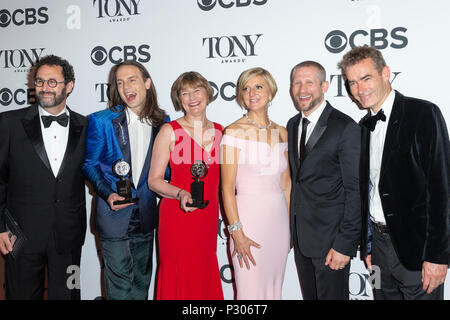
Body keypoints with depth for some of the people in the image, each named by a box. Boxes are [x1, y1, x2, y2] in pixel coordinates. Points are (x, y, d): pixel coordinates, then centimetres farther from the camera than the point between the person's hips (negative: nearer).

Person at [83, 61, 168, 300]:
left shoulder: (162, 122, 3)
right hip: (114, 213, -3)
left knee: (142, 278, 17)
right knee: (119, 282, 2)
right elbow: (89, 164, -1)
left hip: (145, 215, 4)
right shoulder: (101, 121, -6)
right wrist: (107, 194, -17)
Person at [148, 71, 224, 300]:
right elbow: (154, 180, -5)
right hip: (177, 216, -3)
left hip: (209, 216, 4)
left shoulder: (219, 131, 7)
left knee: (206, 279, 10)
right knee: (177, 279, 1)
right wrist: (180, 193, -21)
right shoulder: (169, 131, -4)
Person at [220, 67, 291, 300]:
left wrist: (290, 227, 11)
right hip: (248, 220, -5)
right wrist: (237, 232, -15)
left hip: (278, 219, 5)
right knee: (250, 291, 2)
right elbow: (227, 187, -11)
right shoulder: (234, 131, -8)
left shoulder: (281, 132, 8)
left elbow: (285, 183, 13)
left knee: (274, 289, 15)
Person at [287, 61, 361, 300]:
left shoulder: (346, 128, -15)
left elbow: (356, 191, -16)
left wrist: (345, 245, -18)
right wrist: (294, 230, 10)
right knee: (309, 296, 19)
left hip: (330, 238, -7)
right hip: (300, 237, 7)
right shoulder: (292, 125, 8)